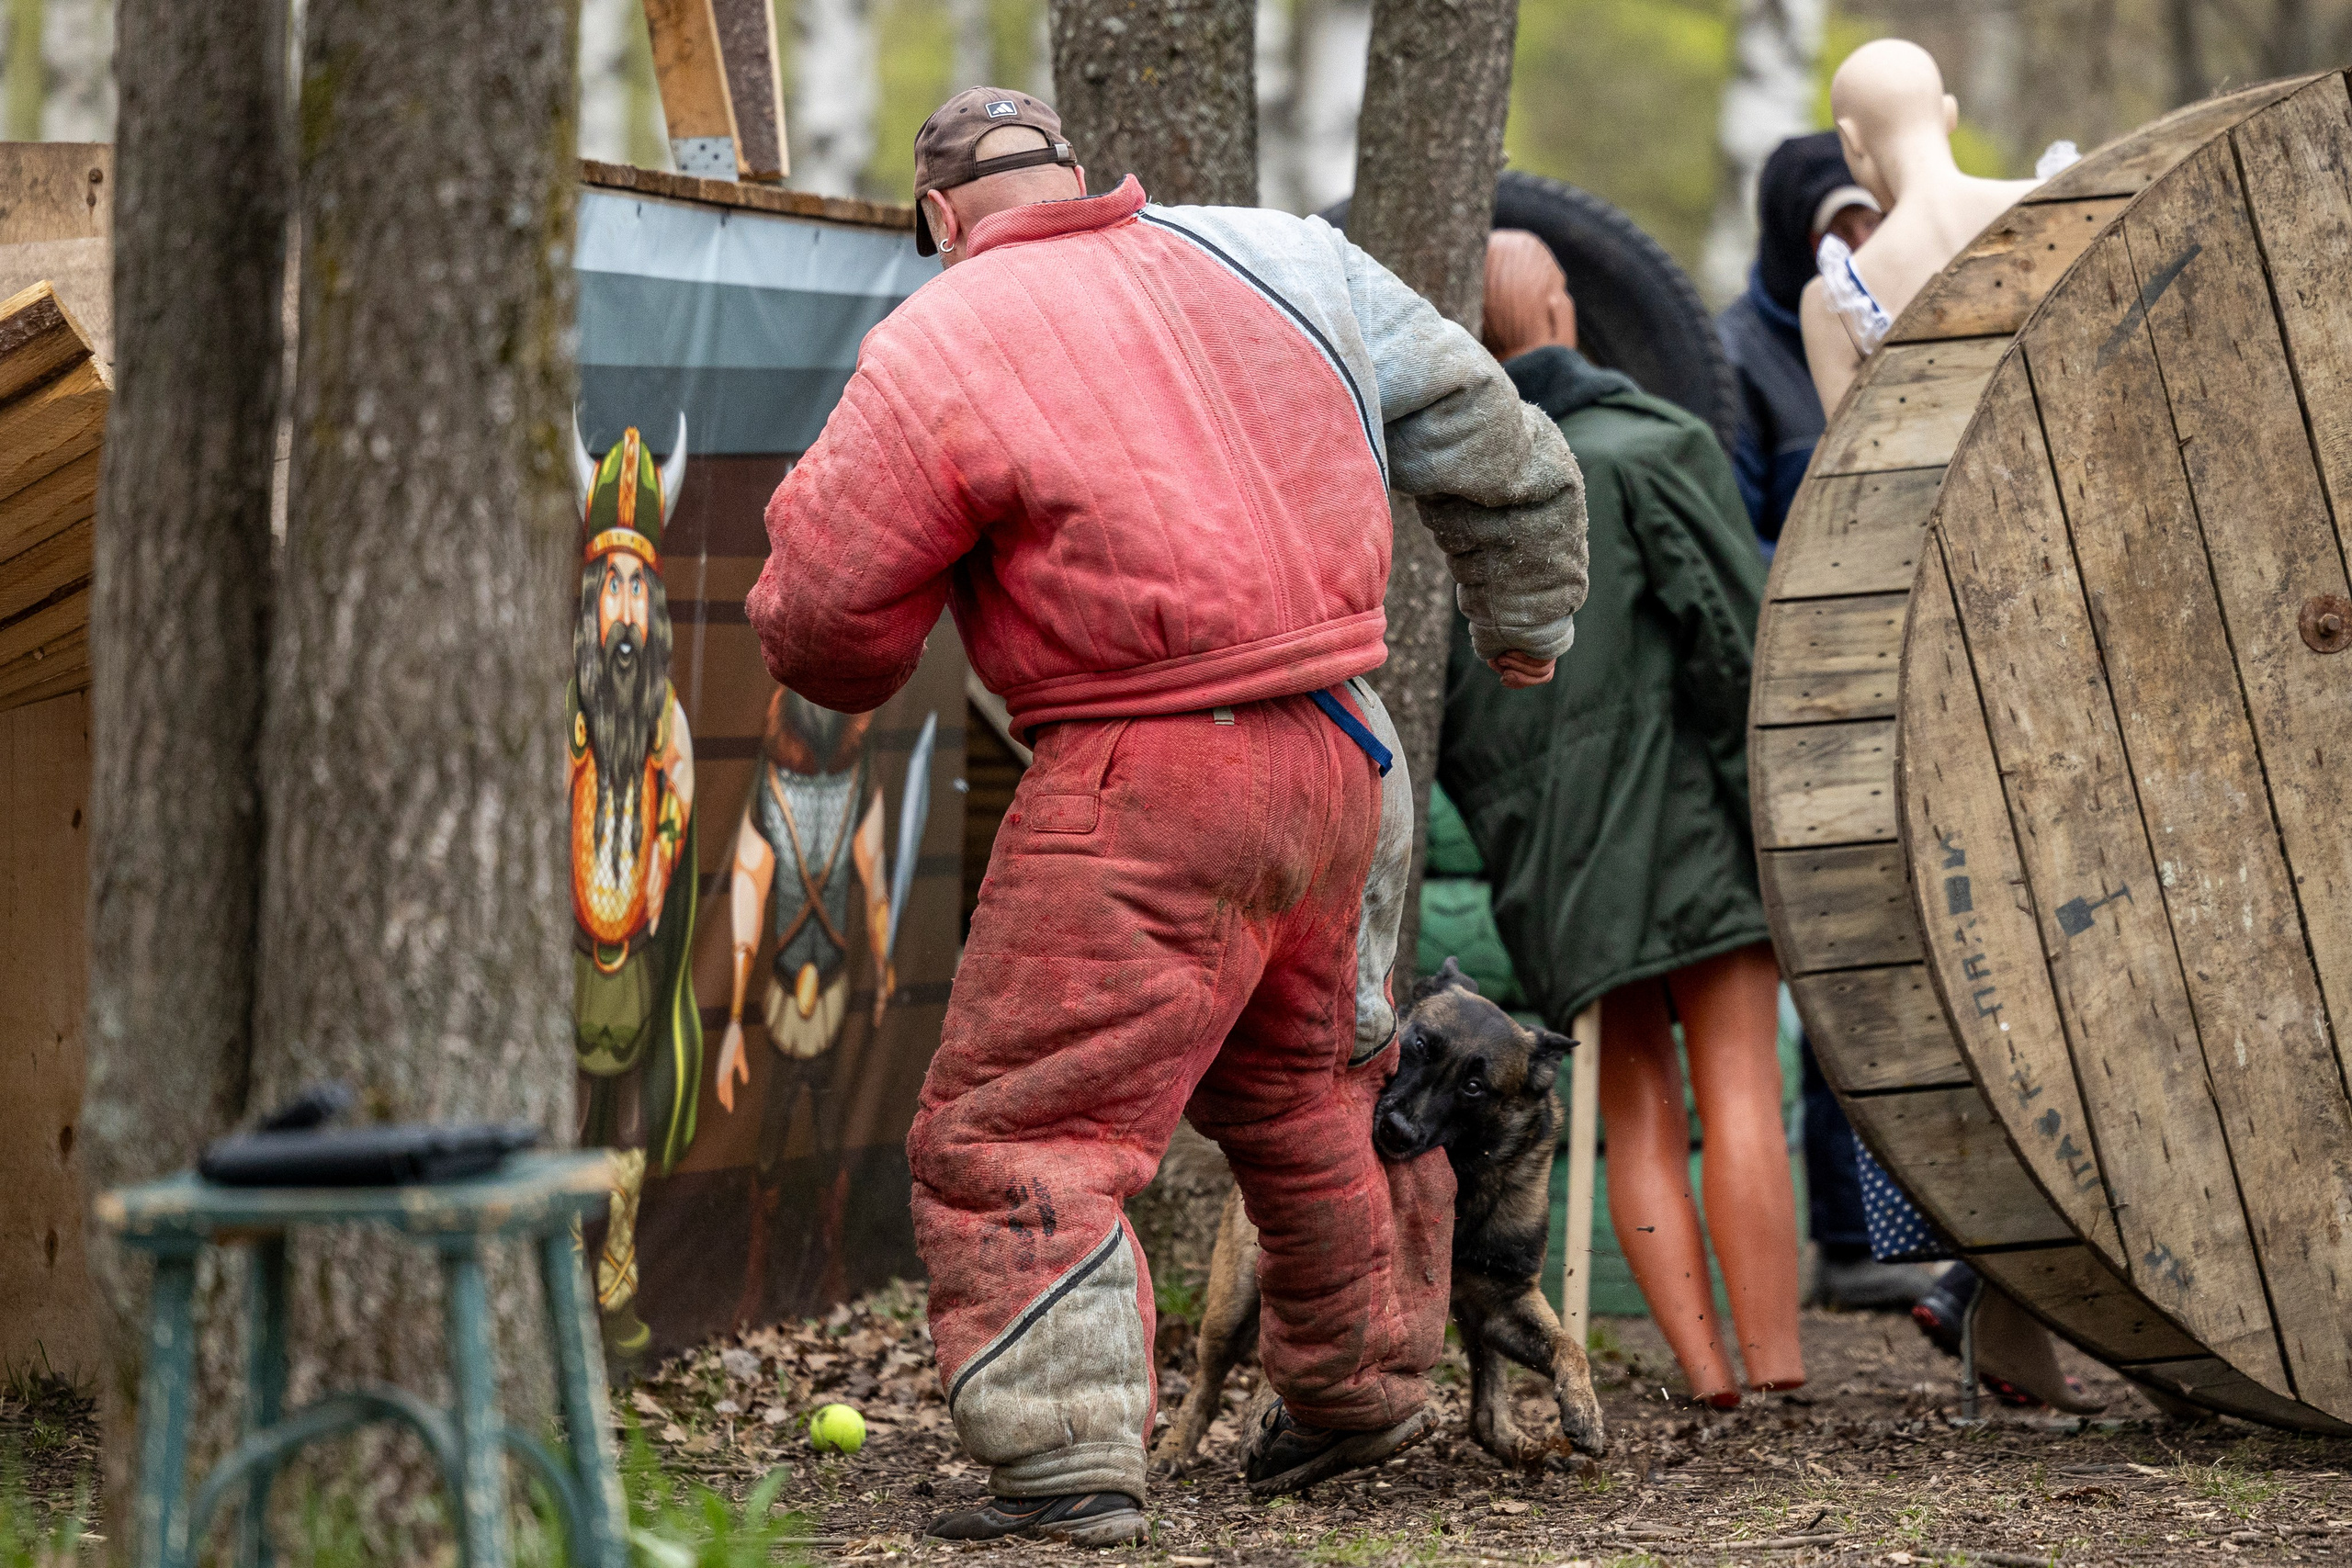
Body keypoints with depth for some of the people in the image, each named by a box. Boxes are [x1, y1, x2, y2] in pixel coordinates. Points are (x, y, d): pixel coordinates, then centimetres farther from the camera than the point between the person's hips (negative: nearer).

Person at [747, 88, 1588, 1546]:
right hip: (1336, 755, 7)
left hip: (1148, 796, -7)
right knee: (1304, 1083, 26)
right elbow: (1501, 453, 17)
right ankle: (1363, 1383, 41)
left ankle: (1068, 1457, -11)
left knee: (1019, 1128, -1)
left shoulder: (935, 351, -8)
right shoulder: (1281, 262, 8)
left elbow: (824, 623, -6)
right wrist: (1528, 632, 33)